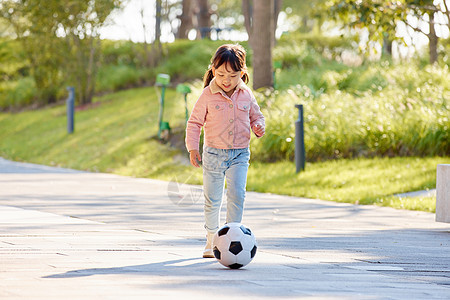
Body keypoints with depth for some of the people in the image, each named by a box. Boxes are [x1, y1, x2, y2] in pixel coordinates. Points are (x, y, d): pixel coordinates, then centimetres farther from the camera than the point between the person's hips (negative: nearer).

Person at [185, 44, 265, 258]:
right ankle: (212, 239, 22)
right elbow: (194, 122, -1)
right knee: (212, 200, 6)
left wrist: (259, 127, -8)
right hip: (214, 154, -1)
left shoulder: (246, 95, 0)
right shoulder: (208, 96, -7)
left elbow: (256, 116, 14)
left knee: (237, 194, -14)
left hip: (239, 154, 1)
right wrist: (193, 149, -9)